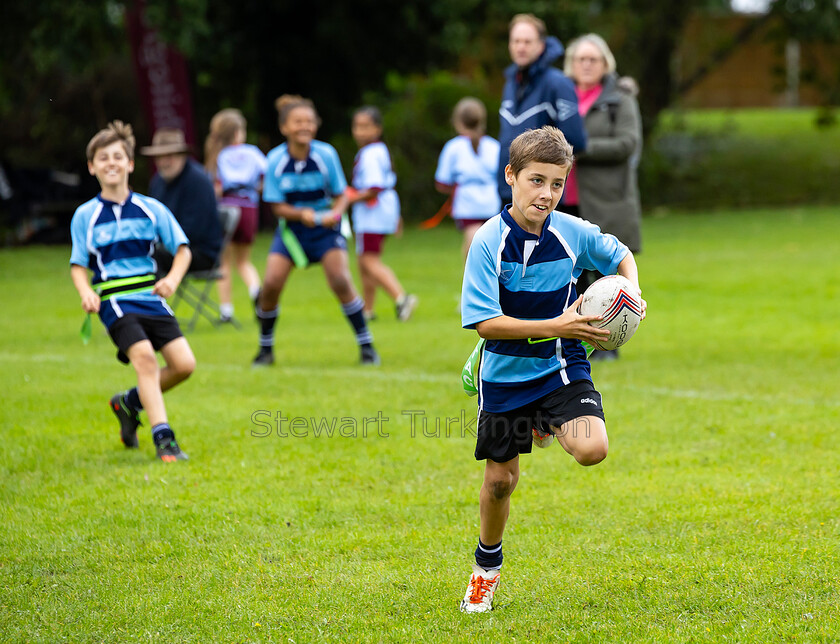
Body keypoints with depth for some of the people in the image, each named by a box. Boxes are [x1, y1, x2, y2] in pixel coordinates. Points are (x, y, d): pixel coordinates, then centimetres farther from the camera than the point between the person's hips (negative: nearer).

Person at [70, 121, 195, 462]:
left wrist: (172, 279, -9)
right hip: (114, 302, -3)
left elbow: (182, 248, 10)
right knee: (144, 357, -24)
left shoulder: (151, 209, 5)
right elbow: (78, 265, 5)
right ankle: (163, 437, -23)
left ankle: (130, 402, 19)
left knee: (183, 364, -6)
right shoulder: (85, 216, 2)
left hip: (150, 297, 3)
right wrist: (86, 292, -16)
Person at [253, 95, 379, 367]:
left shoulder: (325, 154, -14)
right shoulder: (276, 160, -12)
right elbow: (277, 206, -8)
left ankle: (366, 345, -5)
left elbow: (341, 195, -5)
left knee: (340, 280, -20)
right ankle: (266, 349, 10)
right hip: (291, 227, 1)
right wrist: (301, 214, -28)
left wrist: (335, 213, -27)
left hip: (325, 226, -1)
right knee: (271, 285, -13)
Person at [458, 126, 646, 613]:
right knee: (500, 479, 7)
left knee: (592, 450, -23)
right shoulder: (488, 242, -18)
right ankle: (487, 566, 35)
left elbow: (621, 255, 12)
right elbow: (484, 322, -23)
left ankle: (549, 428, 13)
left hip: (562, 368, 1)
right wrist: (555, 326, -28)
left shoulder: (573, 233, -9)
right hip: (505, 374, -1)